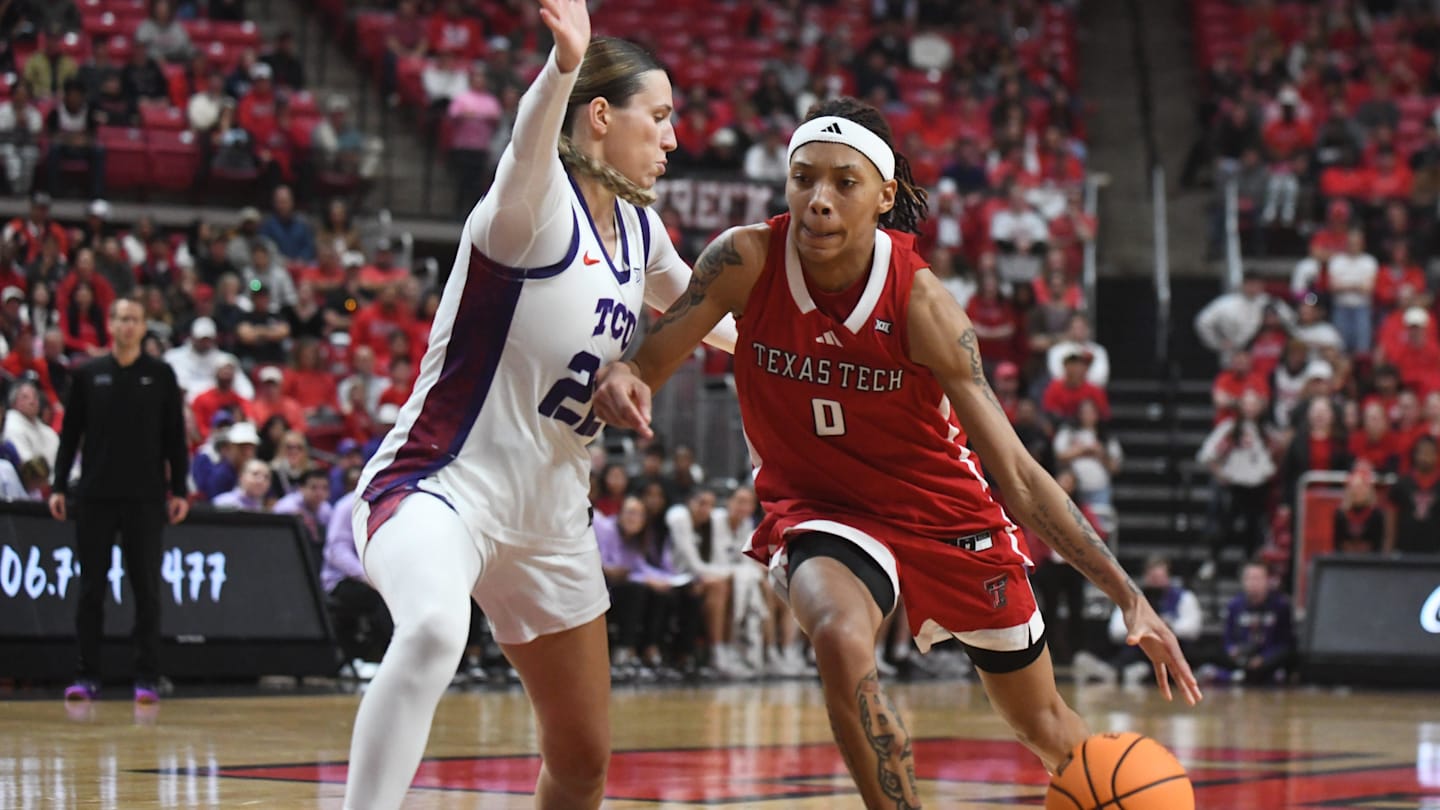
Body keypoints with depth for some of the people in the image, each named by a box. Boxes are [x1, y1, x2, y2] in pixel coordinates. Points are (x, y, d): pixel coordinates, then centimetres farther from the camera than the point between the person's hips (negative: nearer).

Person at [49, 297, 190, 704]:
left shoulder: (161, 374, 5)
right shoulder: (88, 374, 7)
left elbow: (175, 437, 5)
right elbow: (70, 434, 9)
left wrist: (179, 490, -1)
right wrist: (59, 486, 2)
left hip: (145, 498, -1)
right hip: (94, 497, 1)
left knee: (146, 588, -1)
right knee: (91, 589, 3)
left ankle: (147, 678, 2)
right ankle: (86, 675, 7)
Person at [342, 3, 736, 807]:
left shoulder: (638, 227, 8)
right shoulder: (541, 204, -15)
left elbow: (692, 303, 33)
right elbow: (528, 153, -42)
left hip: (550, 514, 8)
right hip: (439, 487, -8)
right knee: (435, 631, -40)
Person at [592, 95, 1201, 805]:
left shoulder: (919, 301, -24)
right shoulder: (747, 261, -21)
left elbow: (1016, 473, -22)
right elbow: (648, 365, -12)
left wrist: (1127, 595, -27)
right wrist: (620, 377, -39)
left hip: (944, 509, 0)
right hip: (817, 505, 0)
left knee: (1044, 725, 14)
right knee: (841, 640, -35)